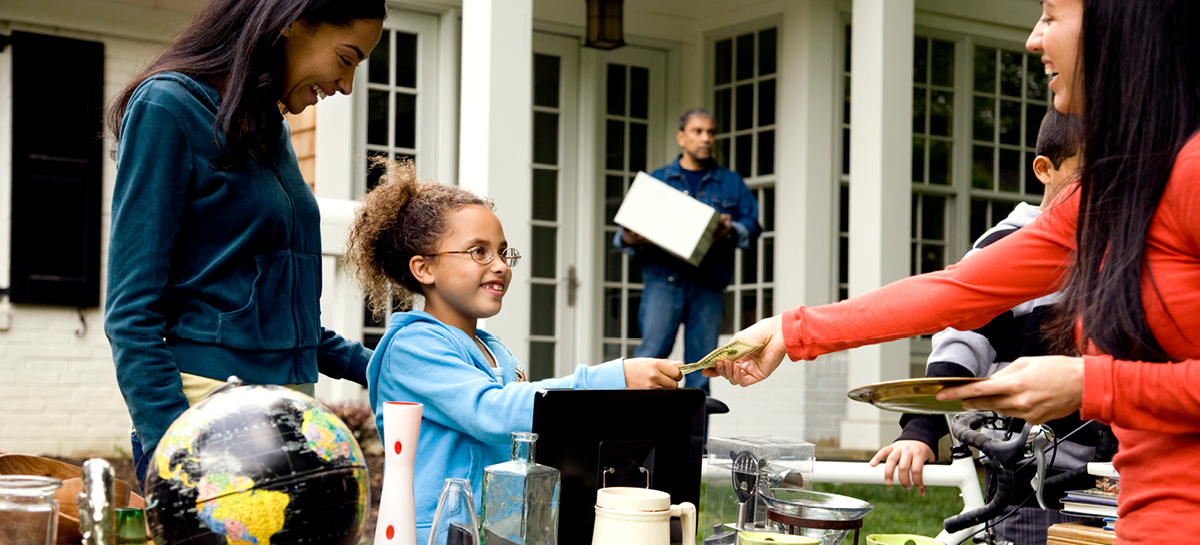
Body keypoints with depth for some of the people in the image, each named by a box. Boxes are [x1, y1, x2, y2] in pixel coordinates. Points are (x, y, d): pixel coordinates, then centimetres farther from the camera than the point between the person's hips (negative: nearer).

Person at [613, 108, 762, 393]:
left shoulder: (732, 183, 20)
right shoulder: (655, 180, 18)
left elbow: (753, 225, 10)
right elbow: (629, 229, 14)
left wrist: (731, 231, -12)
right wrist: (628, 239, -10)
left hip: (708, 286, 1)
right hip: (663, 277, -1)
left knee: (701, 364, -1)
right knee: (654, 349, -17)